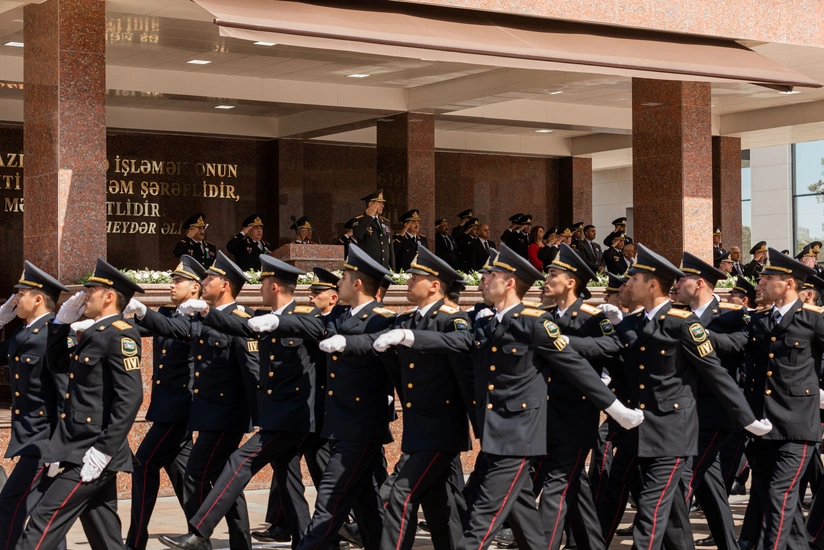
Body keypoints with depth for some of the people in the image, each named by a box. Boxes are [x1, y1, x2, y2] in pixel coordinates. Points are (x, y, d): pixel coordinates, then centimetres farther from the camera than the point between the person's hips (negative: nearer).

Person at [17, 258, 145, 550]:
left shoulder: (119, 335, -14)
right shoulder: (95, 334, 16)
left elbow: (130, 397, -22)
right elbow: (56, 364, 26)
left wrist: (104, 450, -24)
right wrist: (63, 320, 13)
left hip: (92, 454, -10)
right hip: (81, 450, 10)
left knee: (44, 522, -11)